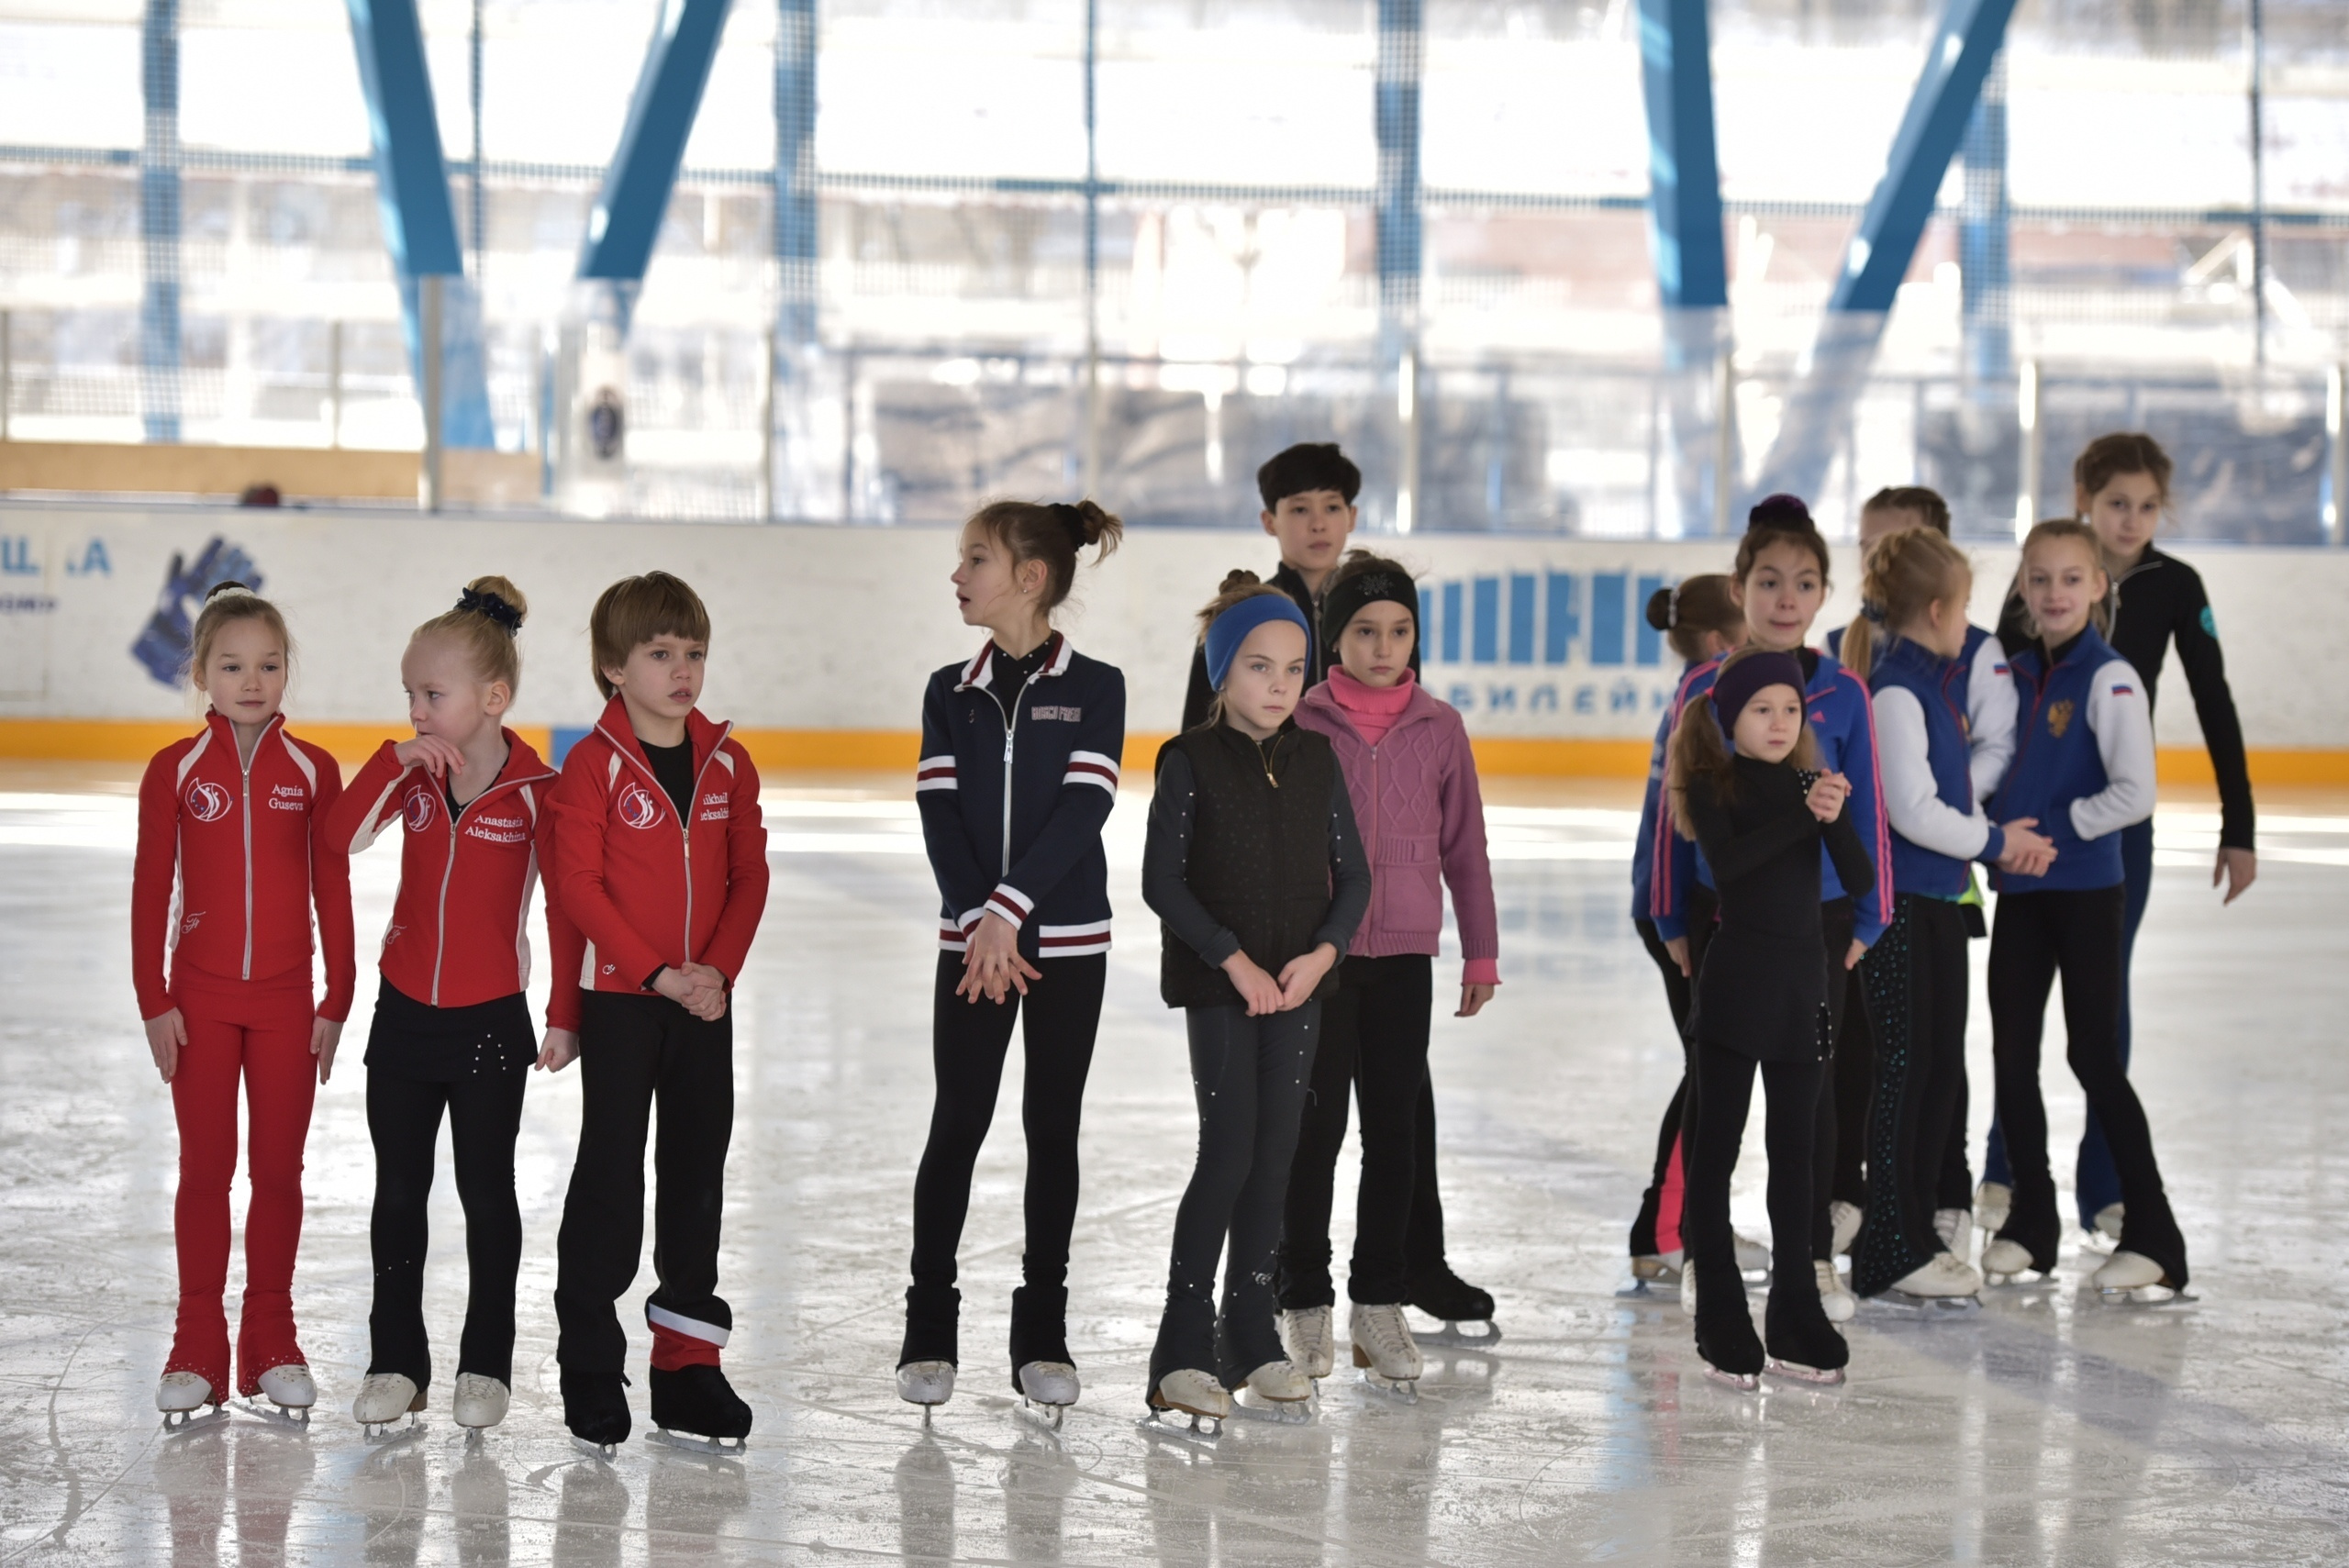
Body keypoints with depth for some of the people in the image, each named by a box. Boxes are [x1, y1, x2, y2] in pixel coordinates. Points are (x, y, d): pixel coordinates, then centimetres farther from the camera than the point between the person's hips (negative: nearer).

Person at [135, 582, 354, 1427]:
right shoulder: (176, 770, -3)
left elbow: (333, 891, 2)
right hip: (200, 998, -1)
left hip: (287, 1000, 1)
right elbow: (151, 890, -1)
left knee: (279, 1170, 7)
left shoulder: (312, 771, 0)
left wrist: (336, 1001, 1)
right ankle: (198, 1343, 11)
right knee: (206, 1169, 4)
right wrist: (154, 1001, -5)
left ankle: (271, 1338, 16)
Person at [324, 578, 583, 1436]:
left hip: (490, 1020, -4)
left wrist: (565, 1016, -5)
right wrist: (396, 758, -22)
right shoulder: (414, 774, 0)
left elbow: (565, 906, -7)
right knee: (398, 1193, 10)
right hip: (404, 1011, 4)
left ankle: (486, 1363, 19)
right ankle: (396, 1359, 21)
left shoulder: (536, 789, -12)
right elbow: (341, 837, -13)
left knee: (487, 1194, 7)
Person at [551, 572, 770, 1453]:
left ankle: (688, 1363, 20)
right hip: (619, 998, -5)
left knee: (698, 1174, 10)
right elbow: (579, 885, -13)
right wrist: (658, 972, -17)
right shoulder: (594, 764, -9)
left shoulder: (727, 762, 5)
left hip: (705, 1001, 5)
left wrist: (720, 968, -8)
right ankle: (589, 1368, 9)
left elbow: (750, 876, 6)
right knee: (609, 1176, 0)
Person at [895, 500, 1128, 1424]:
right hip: (972, 936, 2)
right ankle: (929, 1328, 9)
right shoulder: (951, 693, 6)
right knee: (956, 1124, 1)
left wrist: (1009, 909, -20)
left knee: (1053, 1128, 5)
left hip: (1068, 938, -2)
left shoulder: (1094, 689, -3)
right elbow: (939, 811, -2)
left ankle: (1043, 1331, 13)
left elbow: (1082, 809, -12)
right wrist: (977, 921, -14)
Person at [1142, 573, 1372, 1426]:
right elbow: (1162, 882, -10)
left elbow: (1353, 874, 7)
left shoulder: (1317, 760, 6)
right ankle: (1183, 1348, -3)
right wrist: (1235, 961, -15)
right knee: (1229, 1151, -10)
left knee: (1275, 1154, 6)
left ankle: (1252, 1339, 15)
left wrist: (1322, 953, -9)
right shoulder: (1191, 762, -7)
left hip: (1299, 982, 4)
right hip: (1216, 983, -4)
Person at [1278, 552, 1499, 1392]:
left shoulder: (1440, 728, 4)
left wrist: (1481, 952, 10)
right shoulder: (1301, 724, -3)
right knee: (1316, 1131, 0)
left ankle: (1379, 1304, 15)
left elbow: (1464, 845, 9)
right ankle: (1305, 1306, 11)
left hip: (1405, 954, 2)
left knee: (1394, 1132, 6)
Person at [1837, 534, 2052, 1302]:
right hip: (1897, 902, -9)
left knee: (1941, 1067, 13)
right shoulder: (1893, 691, -16)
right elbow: (1913, 812, -21)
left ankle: (1924, 1226, 23)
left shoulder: (1940, 684, 14)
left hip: (1940, 900, 9)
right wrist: (1996, 842, -8)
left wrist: (2005, 839, 4)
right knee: (1905, 1068, -4)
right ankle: (1893, 1250, 3)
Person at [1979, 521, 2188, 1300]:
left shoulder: (2108, 679, -12)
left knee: (2094, 1055, -5)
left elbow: (2135, 792, -18)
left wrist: (2053, 828, -15)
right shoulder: (2014, 675, 8)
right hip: (2020, 891, 7)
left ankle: (2153, 1236, 1)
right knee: (2011, 1053, 8)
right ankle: (2030, 1222, 20)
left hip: (2087, 890, -7)